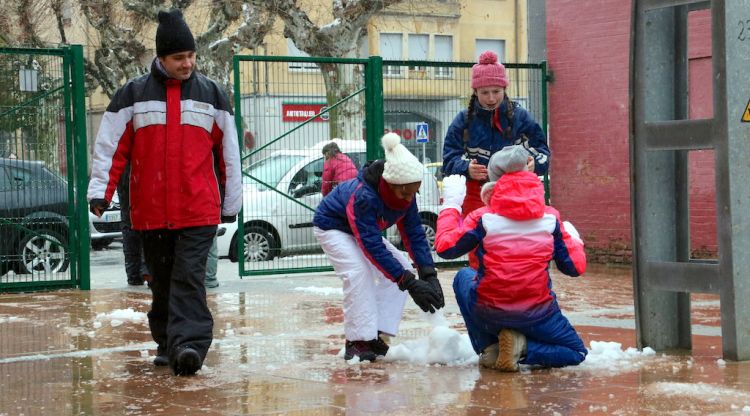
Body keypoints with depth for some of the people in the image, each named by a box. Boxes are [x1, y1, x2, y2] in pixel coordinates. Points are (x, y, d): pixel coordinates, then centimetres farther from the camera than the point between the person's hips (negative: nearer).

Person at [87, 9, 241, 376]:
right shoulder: (133, 94, 5)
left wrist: (231, 203, 10)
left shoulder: (211, 94, 6)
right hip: (150, 210, 2)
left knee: (189, 277, -12)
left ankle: (189, 344, -19)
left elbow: (228, 151, 10)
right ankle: (167, 343, 22)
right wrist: (100, 191, -7)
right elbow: (111, 146, 4)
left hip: (199, 210, -1)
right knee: (161, 281, 10)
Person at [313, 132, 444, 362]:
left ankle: (376, 335, -5)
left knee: (402, 267, -8)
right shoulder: (363, 196, -42)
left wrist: (429, 275, -28)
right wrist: (409, 283, -43)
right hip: (332, 227, -7)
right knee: (358, 271, -31)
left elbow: (414, 235, -16)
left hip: (366, 229, 7)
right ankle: (357, 341, -23)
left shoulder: (405, 195, -21)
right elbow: (373, 247, -42)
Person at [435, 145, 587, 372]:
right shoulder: (550, 218, -3)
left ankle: (488, 348, 16)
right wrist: (573, 239, 23)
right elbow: (575, 267, 1)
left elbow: (445, 248, -1)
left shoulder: (483, 217, -7)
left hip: (487, 314, 0)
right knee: (576, 352, 23)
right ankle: (522, 349, -6)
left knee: (464, 276, 33)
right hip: (536, 316, 0)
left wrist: (451, 205, 11)